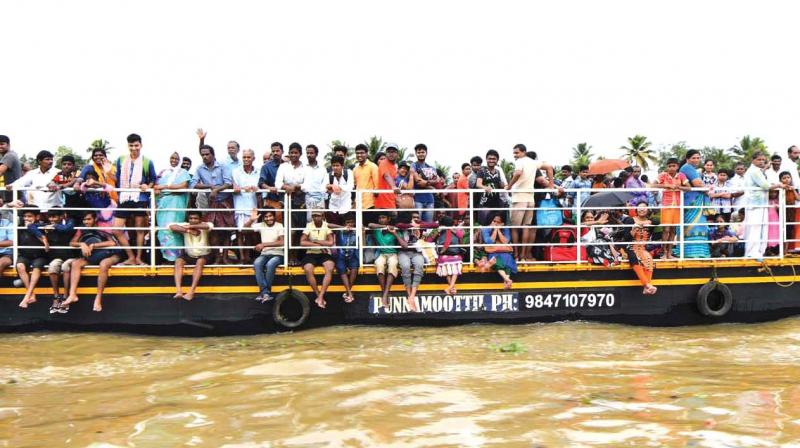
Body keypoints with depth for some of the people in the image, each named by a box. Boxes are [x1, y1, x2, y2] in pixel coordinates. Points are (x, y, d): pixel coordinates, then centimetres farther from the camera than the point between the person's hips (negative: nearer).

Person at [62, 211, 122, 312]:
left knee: (103, 264, -37)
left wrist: (93, 245, -17)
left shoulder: (102, 229, -6)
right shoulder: (82, 230, 7)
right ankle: (72, 295, -27)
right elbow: (72, 243, 3)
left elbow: (113, 243, -20)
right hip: (91, 257, 5)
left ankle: (98, 299, -32)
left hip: (107, 255, -5)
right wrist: (82, 244, -19)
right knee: (75, 263, -18)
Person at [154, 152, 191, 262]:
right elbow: (157, 185, 14)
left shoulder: (183, 172, 9)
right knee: (162, 228, -2)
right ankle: (166, 254, 2)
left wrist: (165, 187, -11)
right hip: (162, 202, 4)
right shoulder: (163, 172, 21)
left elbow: (184, 186, -7)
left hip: (176, 202, -4)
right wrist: (156, 190, -11)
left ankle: (174, 255, -12)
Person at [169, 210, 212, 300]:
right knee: (178, 261, -26)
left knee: (200, 261, -35)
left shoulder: (203, 227, -13)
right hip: (189, 255, 3)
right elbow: (171, 226, -24)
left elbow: (210, 225, -38)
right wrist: (188, 231, -31)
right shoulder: (185, 225, -8)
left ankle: (191, 292, -39)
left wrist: (191, 226, -36)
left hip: (203, 255, -2)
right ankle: (178, 291, -37)